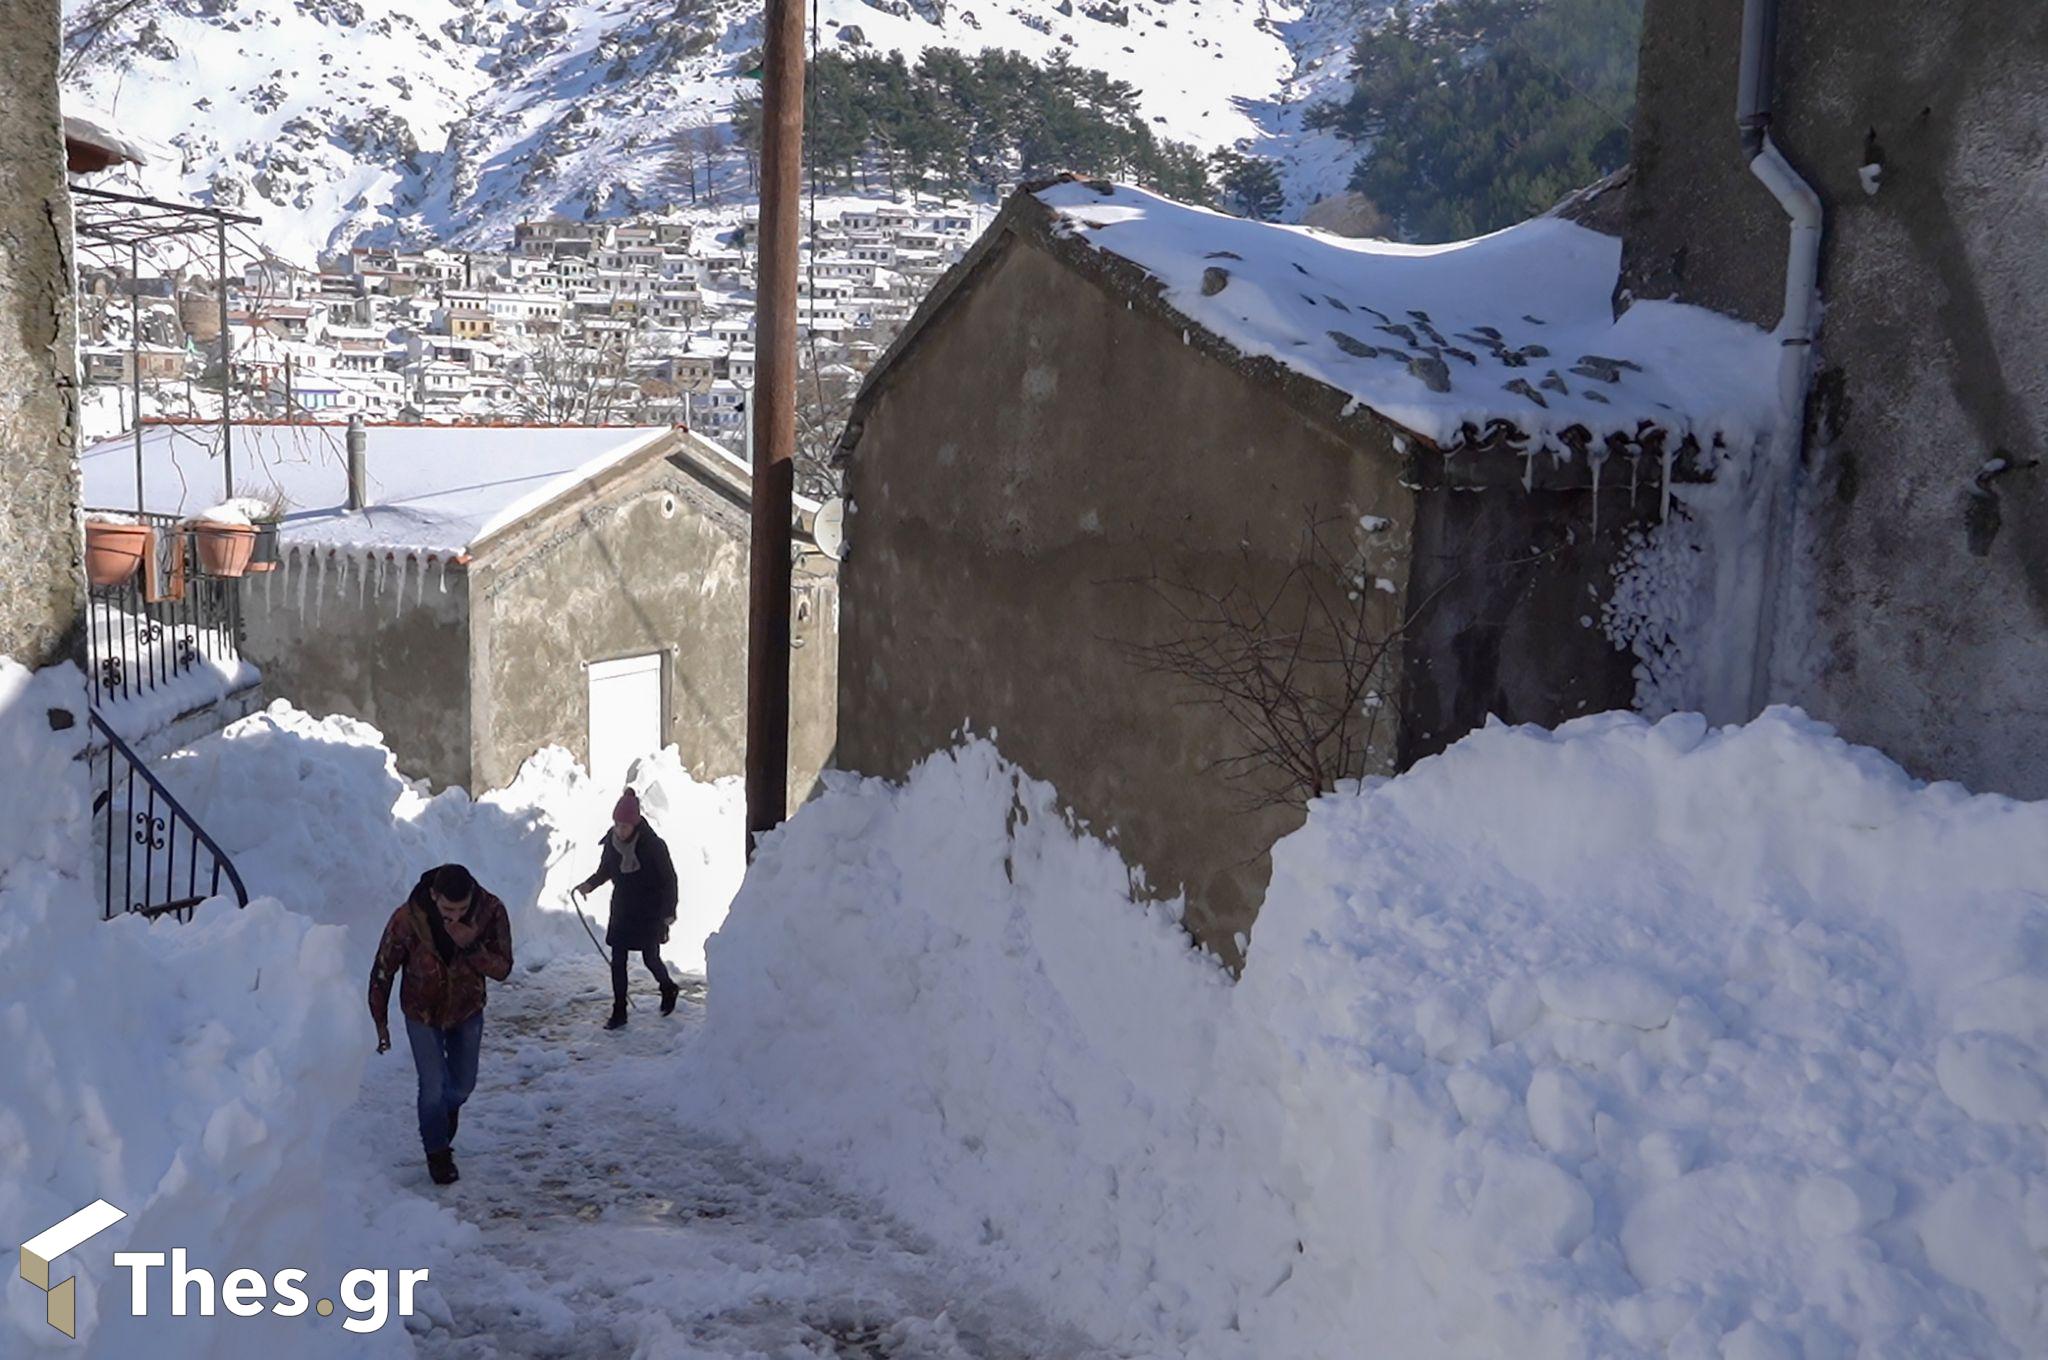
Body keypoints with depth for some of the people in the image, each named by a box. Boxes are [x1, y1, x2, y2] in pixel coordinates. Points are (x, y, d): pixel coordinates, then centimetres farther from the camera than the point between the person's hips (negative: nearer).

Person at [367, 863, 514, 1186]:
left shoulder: (491, 912, -27)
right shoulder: (406, 919, -30)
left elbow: (502, 969, -21)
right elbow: (382, 971, -14)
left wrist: (472, 946, -38)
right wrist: (381, 1022, -7)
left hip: (467, 1011, 2)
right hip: (422, 1013, -2)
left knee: (463, 1084, 14)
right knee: (433, 1085, -4)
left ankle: (447, 1112, 50)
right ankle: (438, 1153, 19)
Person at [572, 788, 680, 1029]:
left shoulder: (653, 845, -18)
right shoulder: (612, 841, -6)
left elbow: (669, 880, -10)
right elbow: (604, 871, 10)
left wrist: (669, 913, -12)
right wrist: (589, 884, -10)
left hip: (649, 913, -4)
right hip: (621, 910, 4)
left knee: (650, 959, 5)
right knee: (617, 961, 2)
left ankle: (668, 987, 36)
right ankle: (619, 1011, 10)